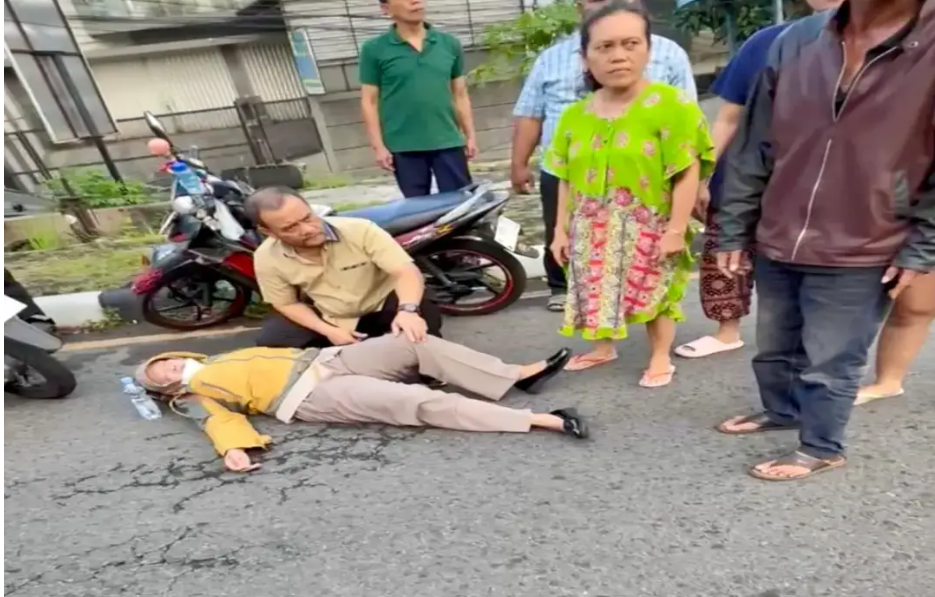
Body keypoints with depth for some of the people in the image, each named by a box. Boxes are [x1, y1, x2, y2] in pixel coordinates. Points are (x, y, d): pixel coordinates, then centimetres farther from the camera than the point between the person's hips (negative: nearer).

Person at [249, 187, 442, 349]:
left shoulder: (360, 229, -24)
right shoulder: (266, 258, -16)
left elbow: (407, 271, -30)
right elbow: (287, 303, -2)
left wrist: (408, 310, -52)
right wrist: (328, 331, -17)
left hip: (383, 305, -2)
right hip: (329, 319, 3)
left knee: (426, 315, -31)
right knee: (270, 339, -15)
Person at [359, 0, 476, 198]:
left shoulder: (450, 44, 8)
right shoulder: (374, 50, 0)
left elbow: (460, 94, 11)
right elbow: (369, 101, 0)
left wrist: (470, 135, 7)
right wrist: (378, 146, -6)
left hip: (448, 142, 2)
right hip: (404, 147, -2)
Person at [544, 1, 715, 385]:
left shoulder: (670, 105, -12)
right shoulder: (574, 116, 2)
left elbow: (688, 172, -13)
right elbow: (566, 179, 6)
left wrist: (676, 230, -15)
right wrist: (561, 229, 5)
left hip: (650, 229, -4)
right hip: (592, 232, 5)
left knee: (655, 293, 8)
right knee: (597, 292, 16)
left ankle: (661, 357, 30)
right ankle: (603, 348, 41)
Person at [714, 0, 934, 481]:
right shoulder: (797, 41, 1)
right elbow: (753, 146, 4)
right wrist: (733, 229, 4)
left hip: (860, 256, -3)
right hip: (776, 244, 4)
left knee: (830, 363, 9)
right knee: (774, 348, 20)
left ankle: (821, 447, 32)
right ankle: (780, 410, 45)